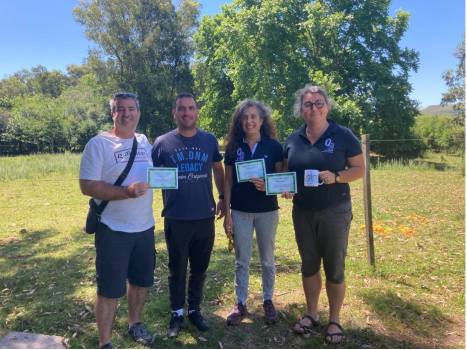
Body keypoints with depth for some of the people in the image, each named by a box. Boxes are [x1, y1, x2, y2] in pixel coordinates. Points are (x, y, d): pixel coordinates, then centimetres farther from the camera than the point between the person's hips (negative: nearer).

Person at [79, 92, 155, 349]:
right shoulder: (98, 143, -11)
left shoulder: (145, 142, 7)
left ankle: (135, 324, 42)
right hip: (113, 230, -6)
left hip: (145, 227, 6)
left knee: (141, 280, 20)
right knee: (110, 289, 5)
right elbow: (87, 186, -16)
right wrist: (126, 192, -26)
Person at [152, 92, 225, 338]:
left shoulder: (209, 140, 4)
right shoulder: (162, 142, -3)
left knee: (199, 268, 15)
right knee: (177, 269, 12)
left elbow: (218, 169, 16)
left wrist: (223, 197, 11)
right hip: (176, 219, -2)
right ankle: (177, 313, 31)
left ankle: (195, 309, 35)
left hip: (205, 217, 2)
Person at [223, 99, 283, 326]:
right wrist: (227, 213, -2)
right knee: (242, 260, 10)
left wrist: (268, 185, -22)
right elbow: (228, 181, 2)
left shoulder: (273, 146, -4)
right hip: (240, 211, 1)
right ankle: (240, 304, 24)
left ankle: (268, 300, 30)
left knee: (267, 259, 13)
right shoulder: (233, 147, 0)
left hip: (267, 211, -1)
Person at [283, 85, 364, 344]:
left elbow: (359, 169, -4)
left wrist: (336, 177, -21)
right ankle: (311, 314, 32)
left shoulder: (343, 135, -7)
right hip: (302, 212, 4)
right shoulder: (293, 139, 4)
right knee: (309, 264, 14)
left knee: (334, 267, 6)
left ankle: (334, 320, 25)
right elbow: (286, 171, 13)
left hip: (334, 212, -3)